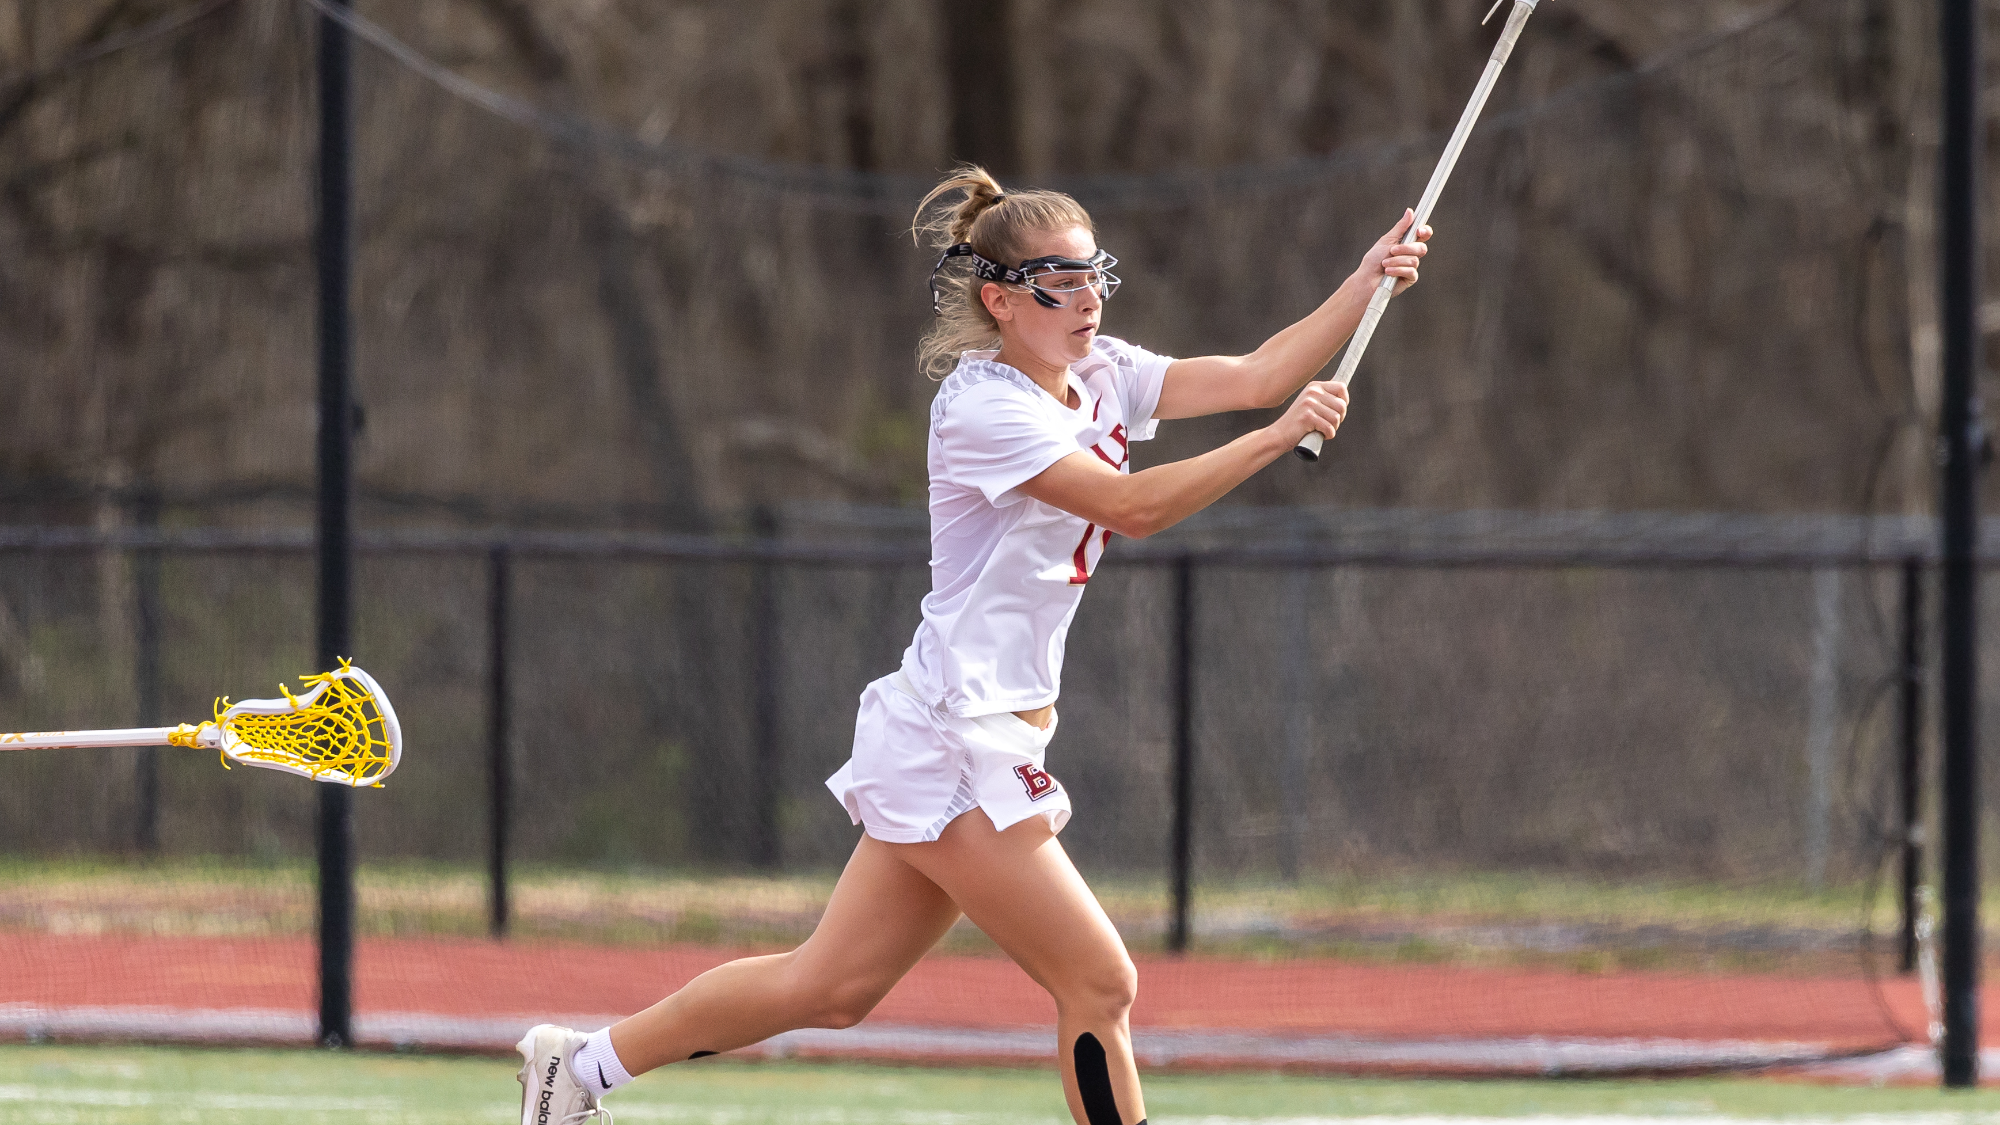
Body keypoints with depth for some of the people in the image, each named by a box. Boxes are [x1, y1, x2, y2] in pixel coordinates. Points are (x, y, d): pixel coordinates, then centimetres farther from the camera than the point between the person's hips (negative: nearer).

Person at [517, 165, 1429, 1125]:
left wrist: (1368, 280, -7)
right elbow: (1131, 506, -25)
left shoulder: (1102, 376, 10)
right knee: (1099, 985, -8)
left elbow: (1254, 375, 3)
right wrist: (1279, 437, -29)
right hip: (955, 742, -9)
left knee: (830, 988, 13)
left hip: (987, 739, 9)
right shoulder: (985, 408, -16)